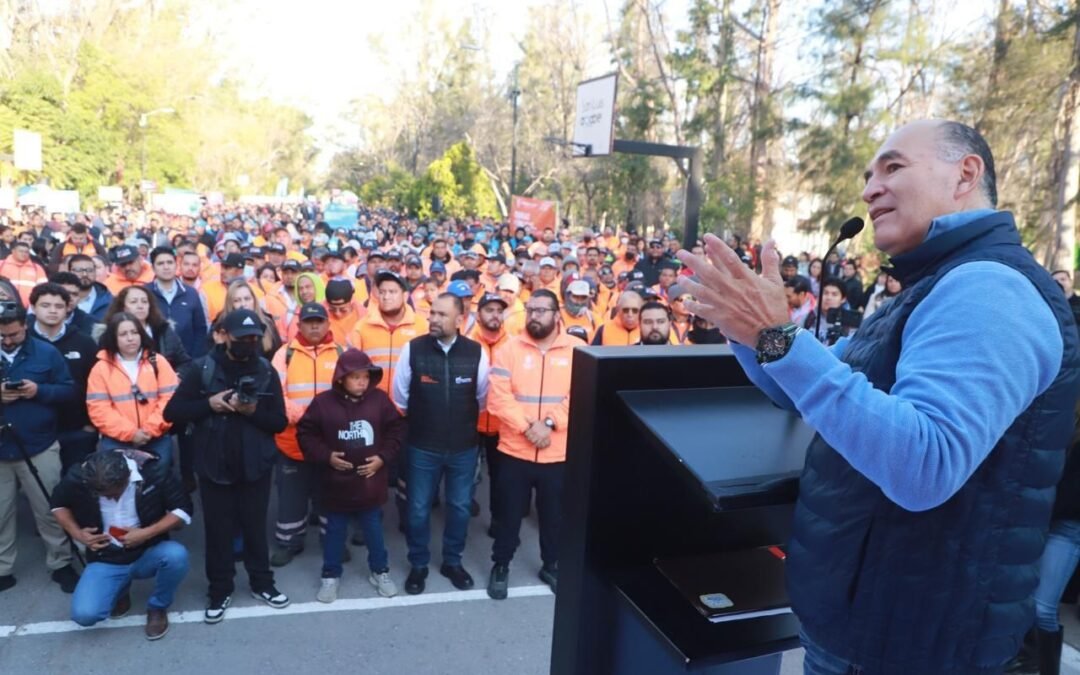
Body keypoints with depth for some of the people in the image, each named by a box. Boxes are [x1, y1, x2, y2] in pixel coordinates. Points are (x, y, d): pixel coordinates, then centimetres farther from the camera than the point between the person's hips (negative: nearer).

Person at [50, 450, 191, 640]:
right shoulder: (78, 478, -17)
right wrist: (77, 534, -10)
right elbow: (58, 504, 5)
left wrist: (147, 533, -24)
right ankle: (120, 592, 15)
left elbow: (183, 509, -13)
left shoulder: (152, 474, -22)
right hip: (105, 559, 1)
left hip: (147, 554, -1)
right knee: (83, 614, -23)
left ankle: (158, 607, -1)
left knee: (176, 555, -34)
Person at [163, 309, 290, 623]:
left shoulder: (266, 371, -1)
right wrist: (208, 403, -18)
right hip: (214, 465, -1)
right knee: (217, 530, 10)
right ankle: (220, 591, 26)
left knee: (255, 527, 13)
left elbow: (280, 422, -2)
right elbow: (172, 411, -4)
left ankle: (262, 583, 31)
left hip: (255, 465, 1)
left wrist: (252, 411, -19)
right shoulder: (202, 368, -5)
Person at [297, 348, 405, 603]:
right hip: (336, 484, -1)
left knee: (374, 530, 15)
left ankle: (380, 571, 33)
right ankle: (330, 575, 32)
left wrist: (383, 457, -8)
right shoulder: (323, 402, -11)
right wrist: (326, 456, -14)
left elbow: (396, 429, 2)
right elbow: (305, 433, -4)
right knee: (335, 532, 14)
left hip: (371, 483, 1)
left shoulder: (380, 399, -7)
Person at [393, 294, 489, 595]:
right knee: (418, 509, 11)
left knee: (460, 507, 15)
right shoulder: (413, 348, -11)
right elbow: (400, 397, 2)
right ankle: (418, 564, 32)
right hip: (422, 448, -1)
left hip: (464, 448, 1)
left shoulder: (476, 352, -10)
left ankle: (453, 561, 36)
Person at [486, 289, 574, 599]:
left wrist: (549, 423, -19)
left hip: (559, 453, 1)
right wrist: (527, 427, -18)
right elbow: (498, 398, -9)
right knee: (509, 512, 12)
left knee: (554, 513, 16)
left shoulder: (576, 350, -2)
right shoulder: (510, 348, -3)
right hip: (515, 450, 0)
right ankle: (501, 565, 32)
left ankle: (552, 565, 37)